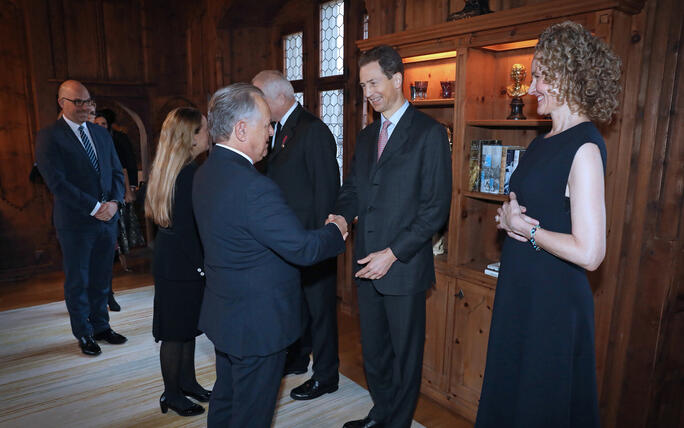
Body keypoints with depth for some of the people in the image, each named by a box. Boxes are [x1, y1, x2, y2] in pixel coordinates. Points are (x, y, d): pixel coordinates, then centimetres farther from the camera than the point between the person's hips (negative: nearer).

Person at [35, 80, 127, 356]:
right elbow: (57, 182, -14)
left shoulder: (101, 134, 11)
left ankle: (101, 326, 29)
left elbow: (116, 172, 11)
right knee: (78, 282, 9)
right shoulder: (49, 137, -7)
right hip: (75, 222, -5)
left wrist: (114, 202, -7)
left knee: (101, 279, 14)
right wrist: (95, 208, -17)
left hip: (107, 219, 5)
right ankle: (84, 334, 23)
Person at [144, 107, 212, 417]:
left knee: (187, 325, 20)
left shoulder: (166, 168, 7)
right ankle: (172, 394, 24)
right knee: (177, 330, 6)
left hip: (171, 259, 10)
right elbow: (186, 228, -23)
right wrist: (201, 266, -15)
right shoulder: (189, 174, -23)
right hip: (182, 263, -10)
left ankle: (187, 382, 35)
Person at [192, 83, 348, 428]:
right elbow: (303, 249, -27)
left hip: (224, 312, 9)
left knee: (225, 398, 27)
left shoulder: (206, 172, 0)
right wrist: (336, 231, -6)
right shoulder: (254, 187, -30)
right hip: (259, 322, -9)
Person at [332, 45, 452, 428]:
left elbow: (437, 206, -13)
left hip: (404, 267, -6)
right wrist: (337, 218, -9)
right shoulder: (367, 135, 13)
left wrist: (393, 253, -18)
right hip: (368, 264, 7)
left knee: (405, 354, 12)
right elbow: (354, 190, 13)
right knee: (373, 349, 20)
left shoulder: (430, 132, -9)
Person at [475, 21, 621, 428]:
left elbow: (589, 253, -25)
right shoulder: (544, 142, 8)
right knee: (507, 395, 24)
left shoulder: (584, 147, -19)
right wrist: (506, 217, -4)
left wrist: (525, 227, -14)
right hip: (521, 292, 9)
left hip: (554, 301, -9)